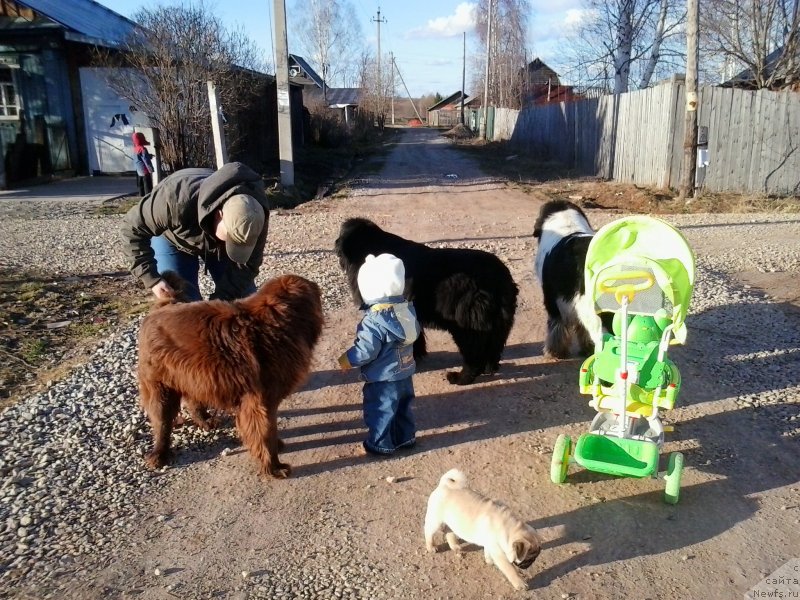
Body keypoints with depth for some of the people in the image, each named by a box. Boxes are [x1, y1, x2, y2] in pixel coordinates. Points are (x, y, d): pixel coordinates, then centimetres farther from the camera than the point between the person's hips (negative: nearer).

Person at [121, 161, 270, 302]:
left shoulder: (255, 217, -37)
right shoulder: (177, 199, -45)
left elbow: (247, 264, -24)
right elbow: (133, 228, -29)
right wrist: (151, 279, -36)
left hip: (217, 232, 3)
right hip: (172, 237, -2)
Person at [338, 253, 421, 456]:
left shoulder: (374, 321, -28)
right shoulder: (407, 308, -5)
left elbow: (365, 351, -24)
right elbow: (414, 333, 10)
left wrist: (347, 359, -8)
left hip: (383, 378, -7)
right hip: (405, 373, 8)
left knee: (379, 411, 11)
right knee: (402, 407, 24)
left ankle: (380, 444, 25)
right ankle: (406, 437, 38)